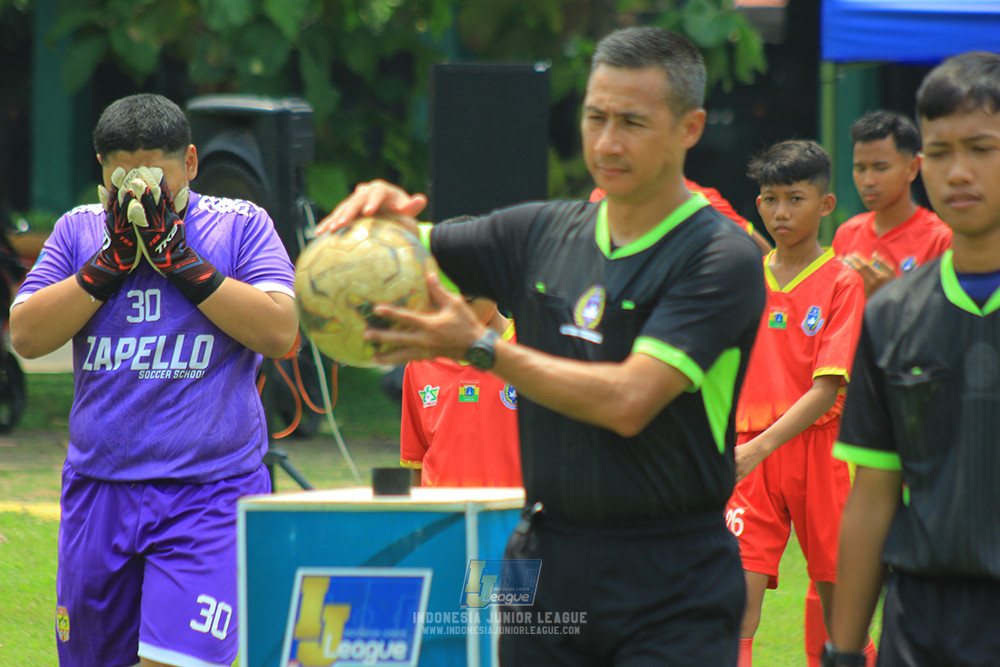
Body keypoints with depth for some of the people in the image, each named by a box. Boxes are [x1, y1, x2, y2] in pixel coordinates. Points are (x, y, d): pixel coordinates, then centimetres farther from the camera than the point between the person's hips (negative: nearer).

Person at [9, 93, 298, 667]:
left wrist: (181, 259, -13)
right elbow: (27, 336, 0)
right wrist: (110, 261, -8)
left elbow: (280, 333, -11)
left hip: (210, 495, -4)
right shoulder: (80, 231, 10)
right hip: (98, 490, 4)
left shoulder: (241, 226, 2)